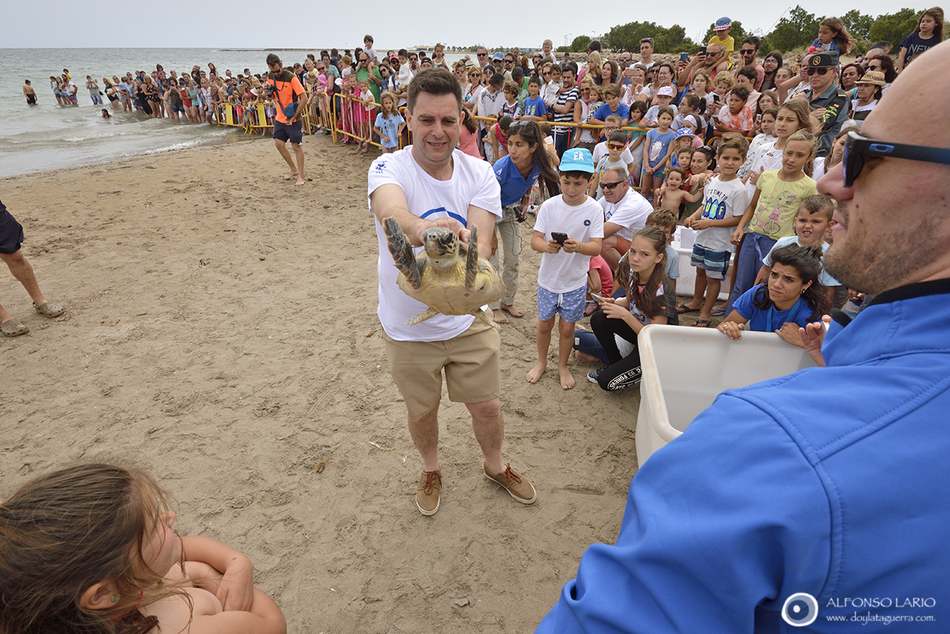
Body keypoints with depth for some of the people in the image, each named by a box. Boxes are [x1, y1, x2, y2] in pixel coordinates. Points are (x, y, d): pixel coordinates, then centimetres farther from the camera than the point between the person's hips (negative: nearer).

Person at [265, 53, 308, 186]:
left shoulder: (291, 78, -17)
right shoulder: (270, 77, 3)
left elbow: (304, 98, -21)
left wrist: (294, 115, -21)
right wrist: (270, 92, -1)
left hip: (292, 119, -7)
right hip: (280, 117, 7)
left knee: (296, 145, -3)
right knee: (278, 142, 4)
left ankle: (300, 176, 5)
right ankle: (293, 169, 19)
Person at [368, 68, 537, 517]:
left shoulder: (479, 173, -9)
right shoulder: (389, 168, -19)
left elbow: (482, 239, -24)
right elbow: (391, 210, -43)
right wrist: (421, 228, -67)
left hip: (468, 320, 2)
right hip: (409, 328, -1)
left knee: (487, 406, 16)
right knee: (422, 411, 19)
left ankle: (495, 466, 49)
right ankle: (431, 470, 51)